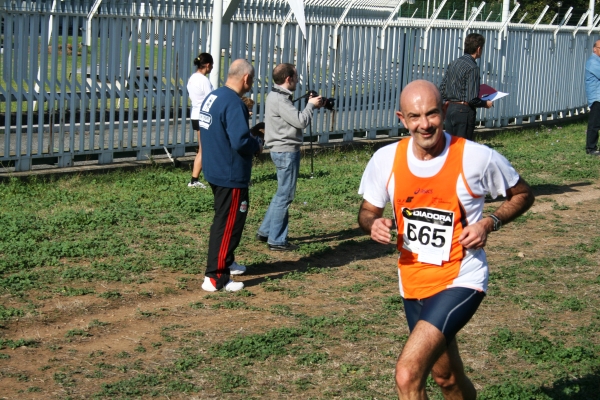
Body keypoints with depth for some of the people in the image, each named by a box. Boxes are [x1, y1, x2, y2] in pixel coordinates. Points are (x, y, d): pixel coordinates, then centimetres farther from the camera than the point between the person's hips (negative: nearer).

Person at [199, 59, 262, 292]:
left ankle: (227, 263, 37)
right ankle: (215, 278, 0)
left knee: (224, 219, 23)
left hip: (215, 170, 10)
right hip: (231, 175, -10)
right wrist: (257, 146, -9)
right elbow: (240, 142, -30)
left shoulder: (212, 97, 7)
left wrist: (251, 141, 13)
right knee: (228, 225, -3)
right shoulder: (234, 104, -22)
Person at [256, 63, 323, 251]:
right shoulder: (279, 100, -20)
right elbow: (301, 121, -21)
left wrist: (311, 105, 7)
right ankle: (276, 240, 4)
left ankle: (265, 231, 25)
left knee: (282, 193, 19)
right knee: (285, 195, -3)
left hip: (283, 150, 10)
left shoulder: (277, 96, 13)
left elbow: (295, 118, 14)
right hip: (286, 151, -10)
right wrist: (311, 105, -5)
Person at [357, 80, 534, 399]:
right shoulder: (385, 159, -6)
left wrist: (489, 223, -16)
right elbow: (367, 211, 9)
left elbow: (522, 195, 1)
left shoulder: (477, 158, -16)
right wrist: (373, 224, -15)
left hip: (460, 281, -5)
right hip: (413, 282, 5)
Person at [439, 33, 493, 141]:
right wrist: (486, 104, -2)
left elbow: (442, 91, 10)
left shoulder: (453, 63, 8)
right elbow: (472, 99, -18)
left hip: (450, 109, 7)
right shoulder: (472, 67, -15)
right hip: (464, 111, -7)